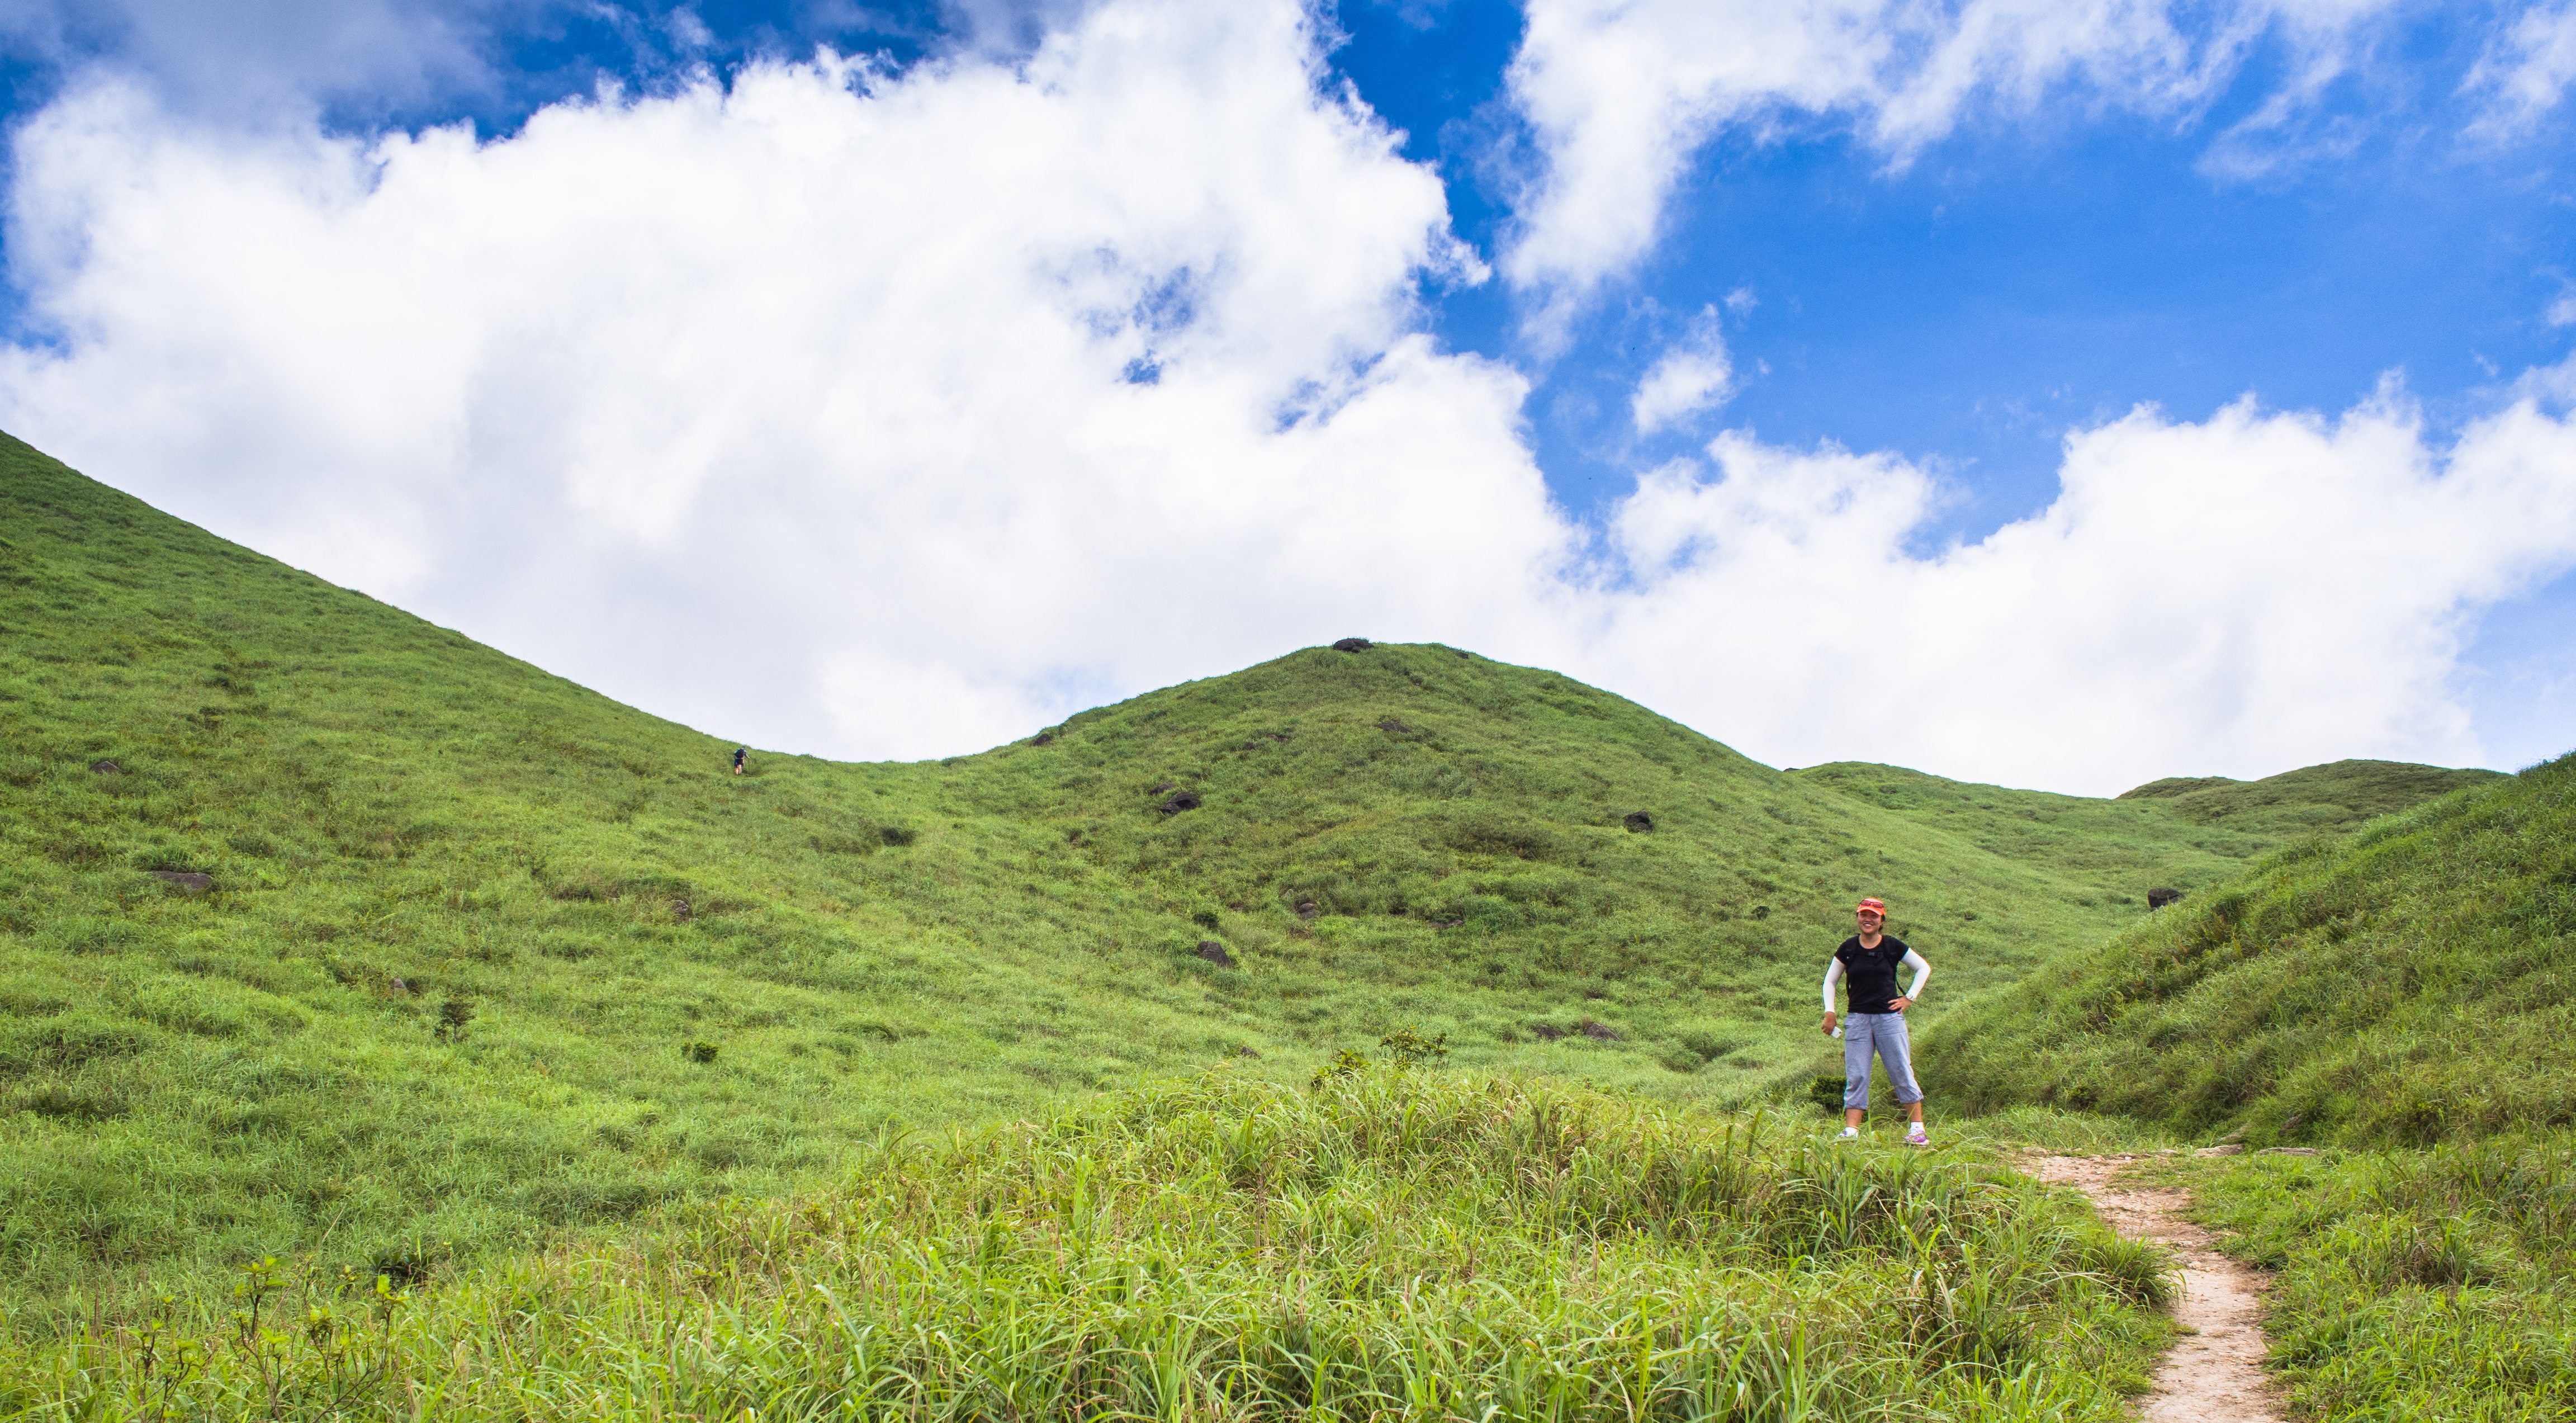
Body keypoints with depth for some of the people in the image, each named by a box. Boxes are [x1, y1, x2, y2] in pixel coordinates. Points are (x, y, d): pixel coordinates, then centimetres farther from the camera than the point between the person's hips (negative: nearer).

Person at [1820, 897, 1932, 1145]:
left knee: (1902, 1073, 0)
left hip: (1889, 1017, -2)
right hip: (1858, 1019, 2)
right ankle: (1850, 1131, -3)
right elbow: (1830, 981, 14)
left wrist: (1909, 998, 3)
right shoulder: (1849, 948, 5)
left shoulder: (1893, 947, 0)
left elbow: (1924, 968, 10)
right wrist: (1830, 1012, 5)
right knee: (1855, 1077, -1)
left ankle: (1917, 1129, 6)